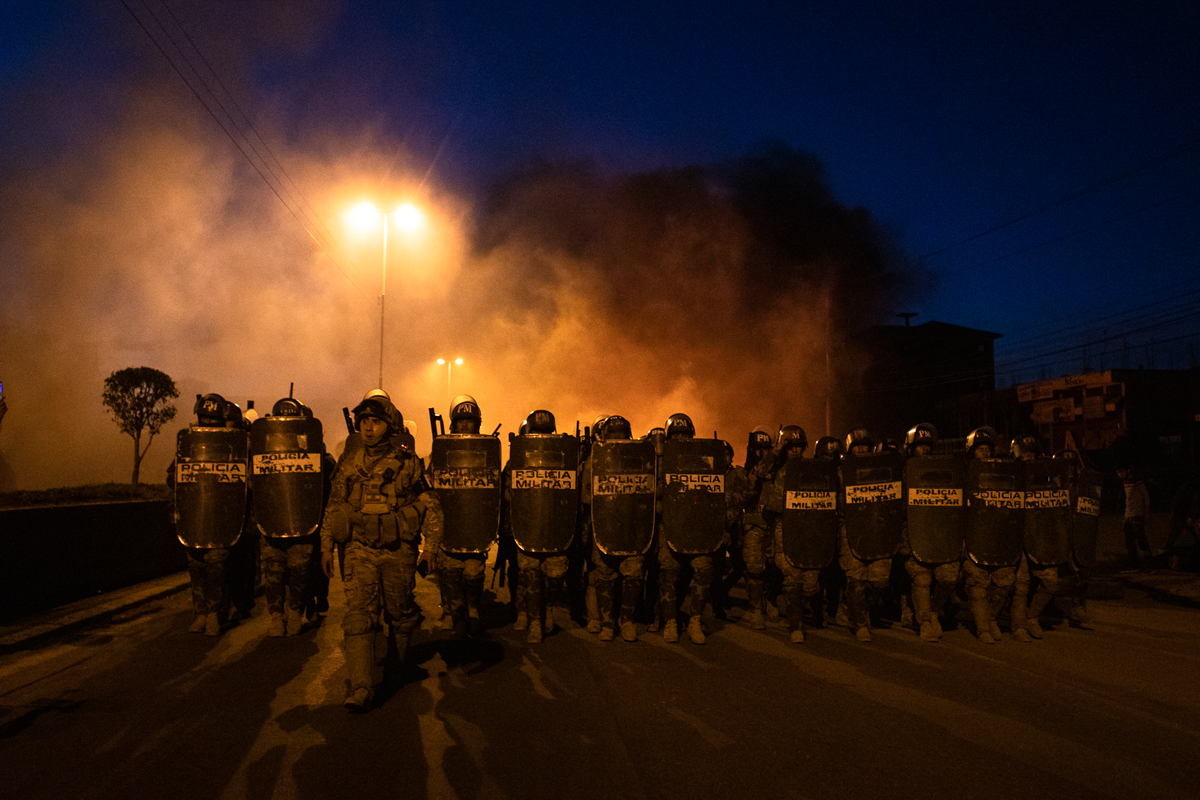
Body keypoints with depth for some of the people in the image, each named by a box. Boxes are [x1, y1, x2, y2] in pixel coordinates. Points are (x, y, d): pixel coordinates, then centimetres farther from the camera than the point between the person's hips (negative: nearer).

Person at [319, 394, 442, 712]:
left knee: (399, 611, 13)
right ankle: (361, 687, -11)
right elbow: (334, 506, 14)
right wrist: (326, 545, 11)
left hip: (399, 551, -1)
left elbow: (431, 506, 1)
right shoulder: (349, 462, 5)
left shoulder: (408, 463, -3)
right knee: (358, 614, -10)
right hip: (360, 549, 2)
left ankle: (400, 665, 38)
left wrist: (430, 545, -5)